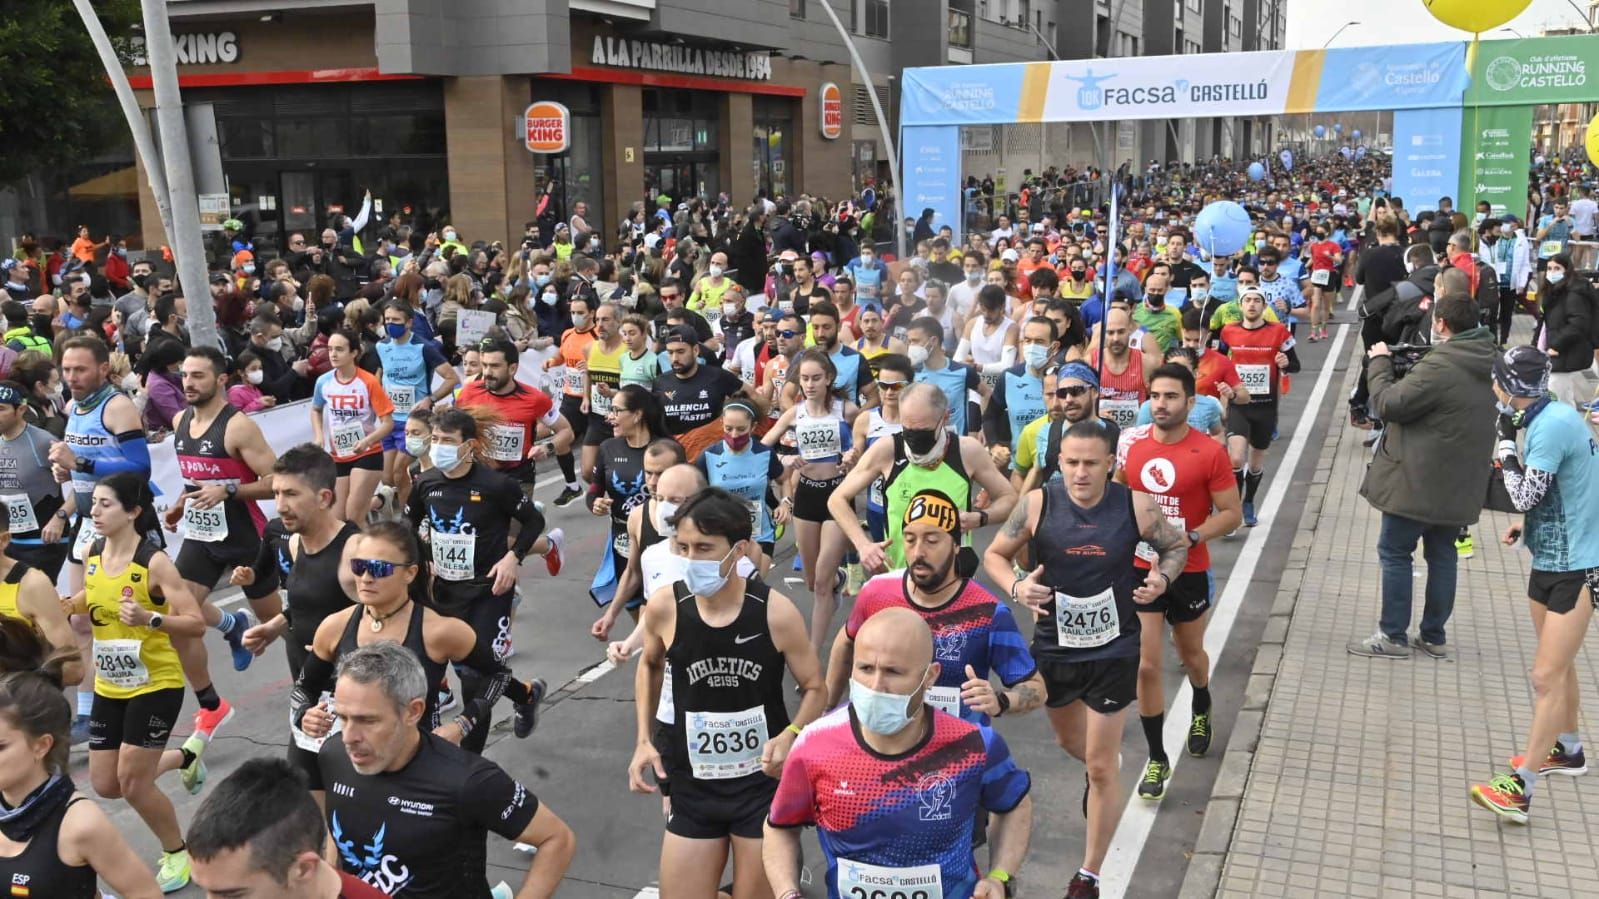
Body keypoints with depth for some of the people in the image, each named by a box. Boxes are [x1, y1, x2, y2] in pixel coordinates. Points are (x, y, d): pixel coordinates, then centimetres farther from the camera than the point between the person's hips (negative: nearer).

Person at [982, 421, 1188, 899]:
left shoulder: (1135, 507, -13)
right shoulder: (1038, 504, -13)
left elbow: (1177, 545, 5)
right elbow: (995, 554, -1)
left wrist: (1161, 579, -15)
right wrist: (1016, 587, -21)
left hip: (1113, 650, -2)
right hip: (1053, 646, 2)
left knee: (1101, 766, 2)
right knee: (1070, 741, 26)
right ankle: (1101, 776, 62)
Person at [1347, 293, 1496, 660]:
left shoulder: (1439, 367, -23)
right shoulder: (1486, 364, 7)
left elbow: (1388, 404, -18)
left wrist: (1380, 363, -4)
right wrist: (1401, 365, 6)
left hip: (1420, 481, -8)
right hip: (1459, 483, 9)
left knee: (1394, 552, 2)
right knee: (1442, 555, 14)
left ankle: (1393, 636, 6)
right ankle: (1434, 636, 22)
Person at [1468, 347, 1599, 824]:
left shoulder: (1553, 424, -23)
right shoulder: (1549, 418, 5)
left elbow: (1525, 495, -22)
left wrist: (1505, 444, -13)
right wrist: (1528, 523, 12)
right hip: (1552, 557, 10)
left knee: (1547, 676, -9)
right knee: (1557, 664, 24)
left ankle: (1519, 788, -8)